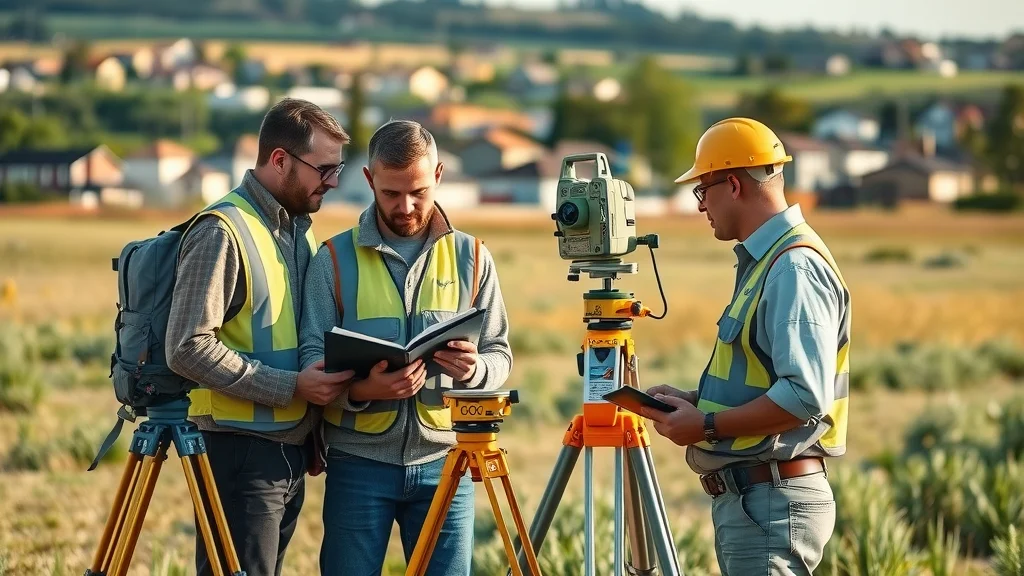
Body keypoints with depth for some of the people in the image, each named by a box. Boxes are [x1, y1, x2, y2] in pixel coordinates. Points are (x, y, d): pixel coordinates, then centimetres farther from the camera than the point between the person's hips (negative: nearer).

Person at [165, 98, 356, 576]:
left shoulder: (299, 229, 16)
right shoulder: (222, 232, -12)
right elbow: (188, 348, -19)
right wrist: (291, 386, -20)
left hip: (290, 448, 9)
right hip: (239, 448, -9)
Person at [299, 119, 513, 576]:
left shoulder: (472, 258, 8)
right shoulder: (335, 260, 2)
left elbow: (500, 354, 8)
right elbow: (312, 357, -3)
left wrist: (475, 368, -16)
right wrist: (359, 389, -24)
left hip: (444, 461, 1)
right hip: (359, 461, -1)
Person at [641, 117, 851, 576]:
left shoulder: (795, 268, -15)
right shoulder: (762, 261, 17)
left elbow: (805, 396, -23)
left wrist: (706, 425, -16)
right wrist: (693, 400, 12)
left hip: (773, 501, -10)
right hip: (745, 496, 10)